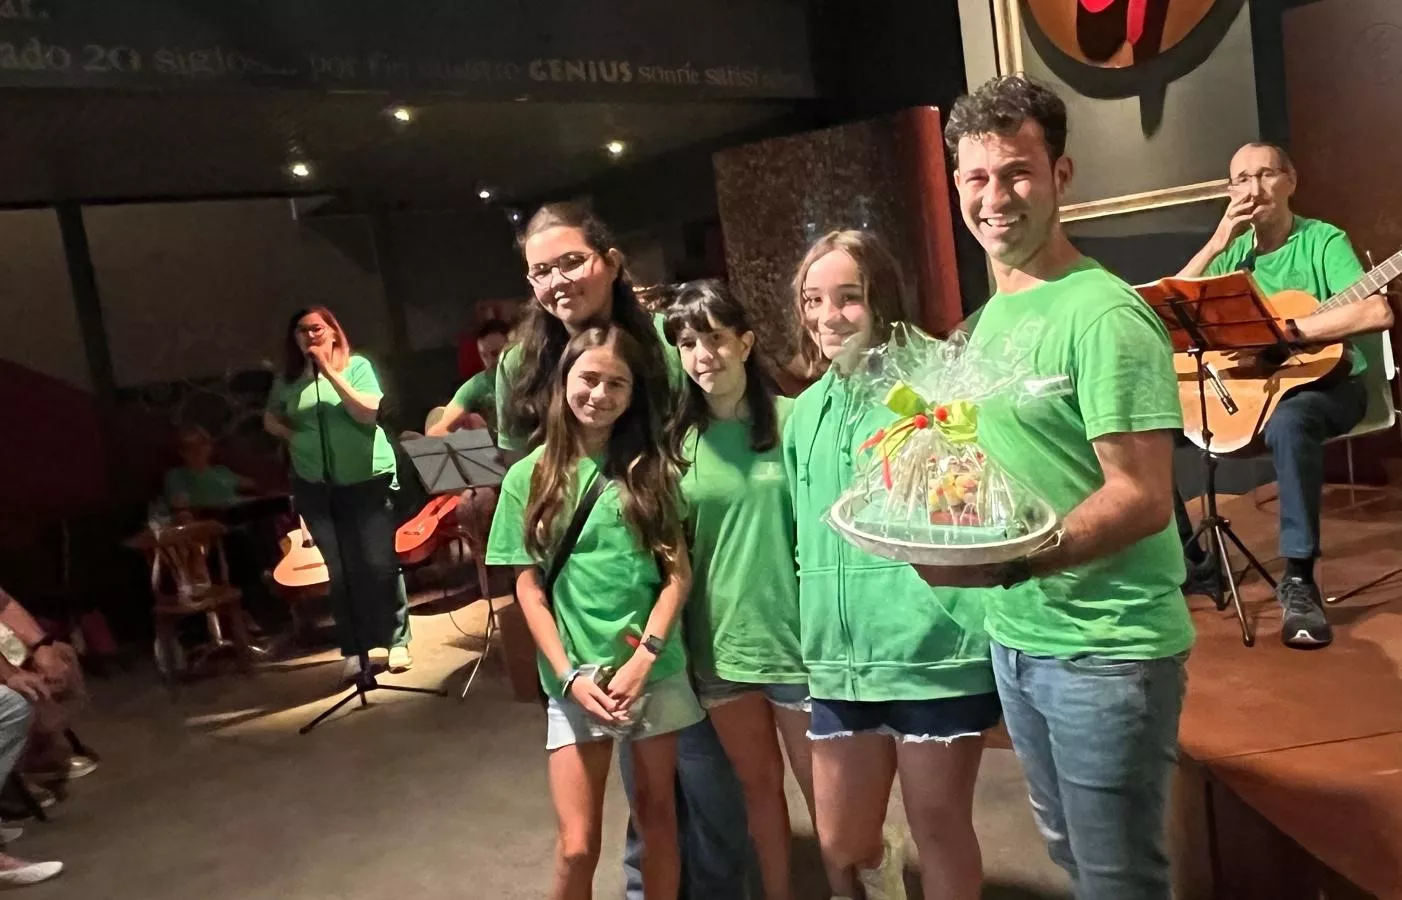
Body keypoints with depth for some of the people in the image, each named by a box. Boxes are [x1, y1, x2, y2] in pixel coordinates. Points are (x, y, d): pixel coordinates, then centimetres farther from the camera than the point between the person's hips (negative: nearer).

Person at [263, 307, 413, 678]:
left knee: (380, 562, -1)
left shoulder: (356, 365, -4)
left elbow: (370, 412, -16)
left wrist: (330, 372, -18)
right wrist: (293, 436, 1)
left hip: (368, 478, -2)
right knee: (342, 569, 6)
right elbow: (270, 418, 20)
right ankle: (356, 648, 15)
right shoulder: (289, 379, 5)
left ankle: (395, 641, 12)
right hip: (317, 485, 3)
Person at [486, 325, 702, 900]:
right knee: (577, 845, 0)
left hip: (656, 670, 1)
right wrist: (570, 675, -10)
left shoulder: (650, 468, 2)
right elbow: (528, 591, 0)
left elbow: (678, 574, -2)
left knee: (657, 814, 13)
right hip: (575, 679, -1)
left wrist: (642, 660, -12)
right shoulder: (530, 476, 0)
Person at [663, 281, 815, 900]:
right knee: (758, 784, 20)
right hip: (719, 640, 3)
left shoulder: (793, 419, -9)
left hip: (795, 634, -3)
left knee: (822, 790, 10)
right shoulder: (678, 439, 1)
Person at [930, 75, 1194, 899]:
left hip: (1105, 646, -7)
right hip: (1015, 636, 8)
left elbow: (1142, 498, -21)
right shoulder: (990, 316, 8)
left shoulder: (1103, 315, -17)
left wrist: (1011, 563, -30)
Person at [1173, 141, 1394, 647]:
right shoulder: (1233, 252, 6)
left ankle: (1298, 580, -29)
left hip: (1326, 382, -5)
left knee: (1288, 424, -41)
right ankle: (1191, 564, -2)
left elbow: (1378, 313, -22)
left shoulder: (1322, 240, -7)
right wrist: (1217, 243, -13)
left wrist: (1285, 329, -27)